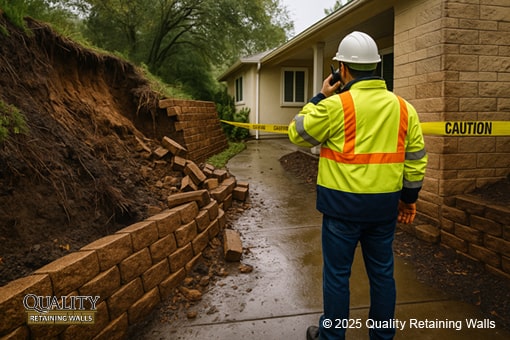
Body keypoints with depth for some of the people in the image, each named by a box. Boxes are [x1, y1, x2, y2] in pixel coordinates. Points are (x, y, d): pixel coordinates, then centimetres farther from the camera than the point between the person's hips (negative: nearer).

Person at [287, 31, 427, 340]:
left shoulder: (335, 105, -14)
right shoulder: (403, 107, 4)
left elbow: (298, 134, -1)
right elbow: (416, 157, 7)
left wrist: (320, 97, 5)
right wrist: (409, 197, 17)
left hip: (343, 203, -5)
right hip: (385, 203, 5)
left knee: (337, 273, 10)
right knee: (382, 272, 17)